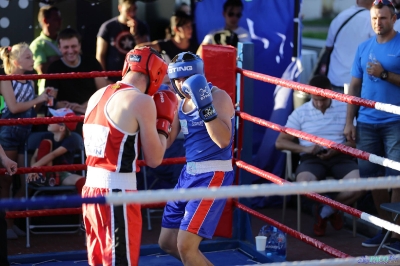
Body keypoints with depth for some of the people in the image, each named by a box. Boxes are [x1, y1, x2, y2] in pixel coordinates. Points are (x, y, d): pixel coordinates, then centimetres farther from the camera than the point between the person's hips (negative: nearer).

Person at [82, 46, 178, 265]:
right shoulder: (141, 101, -10)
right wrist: (164, 121, 7)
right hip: (116, 194, -8)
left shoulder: (97, 96, 13)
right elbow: (154, 159, -6)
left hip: (91, 189, 8)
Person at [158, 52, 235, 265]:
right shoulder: (181, 102, 10)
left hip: (213, 175, -9)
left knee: (185, 246, -14)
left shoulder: (218, 96, -13)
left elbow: (223, 140, -26)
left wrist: (206, 107, -34)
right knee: (167, 243, 14)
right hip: (189, 173, 9)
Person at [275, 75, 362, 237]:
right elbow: (280, 142, 5)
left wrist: (337, 149, -16)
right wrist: (305, 148, -12)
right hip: (312, 158, 0)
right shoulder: (300, 113, 7)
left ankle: (326, 210, 3)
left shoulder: (345, 108, 7)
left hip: (341, 157, 0)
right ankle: (331, 209, 2)